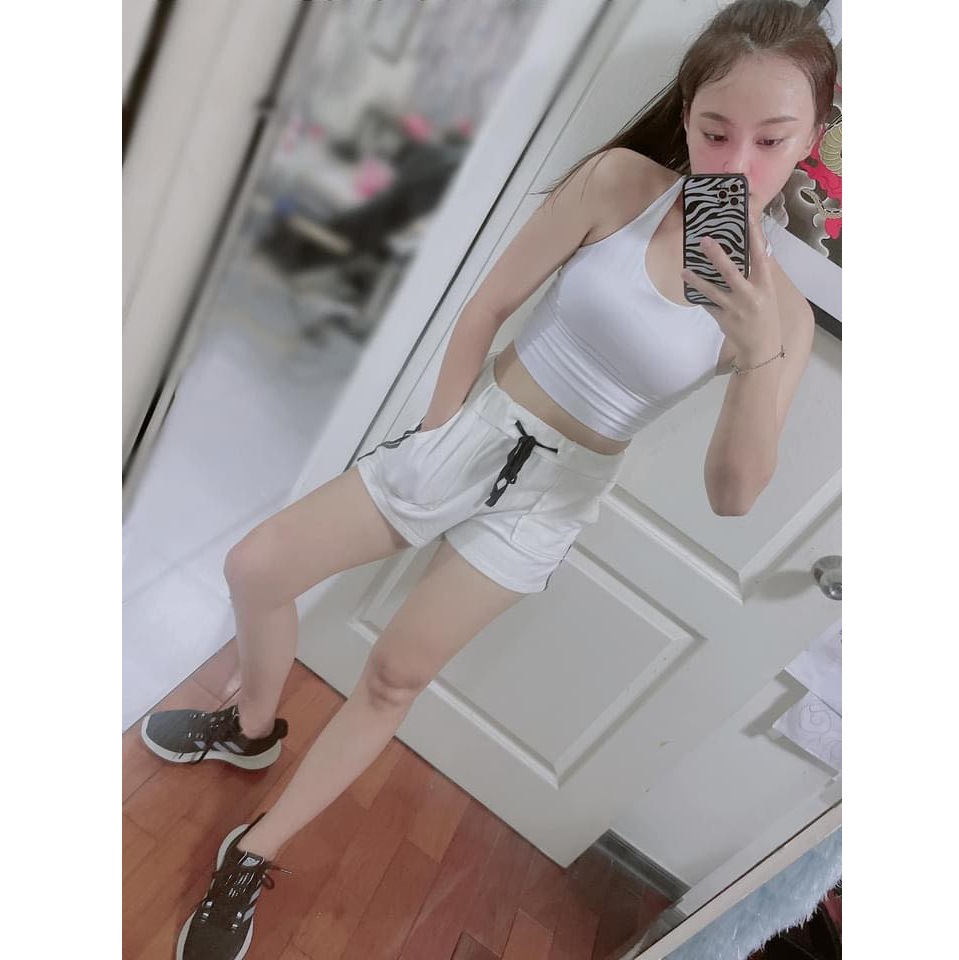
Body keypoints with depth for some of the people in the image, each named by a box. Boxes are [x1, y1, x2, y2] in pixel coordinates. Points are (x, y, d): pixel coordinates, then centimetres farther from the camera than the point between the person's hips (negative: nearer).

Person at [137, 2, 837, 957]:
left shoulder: (783, 311, -8)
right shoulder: (621, 182, -11)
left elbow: (730, 496, -13)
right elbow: (488, 308, -5)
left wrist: (760, 357, -27)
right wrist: (438, 432, -3)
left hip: (552, 496, -1)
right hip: (472, 431, 2)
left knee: (394, 678, 7)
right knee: (256, 568, 3)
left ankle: (254, 859, 31)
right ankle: (251, 727, 36)